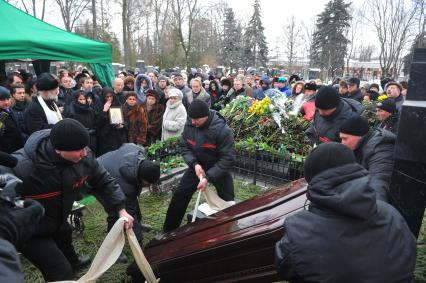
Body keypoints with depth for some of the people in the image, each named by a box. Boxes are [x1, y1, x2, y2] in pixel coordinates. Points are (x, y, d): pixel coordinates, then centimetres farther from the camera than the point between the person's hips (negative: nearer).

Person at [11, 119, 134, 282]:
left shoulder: (83, 156, -23)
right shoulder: (20, 167, -39)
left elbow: (103, 181, -10)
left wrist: (121, 209, -17)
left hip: (57, 220, 6)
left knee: (65, 237, 34)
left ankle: (73, 262, 66)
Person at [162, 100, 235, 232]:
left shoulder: (222, 130, -31)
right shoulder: (189, 124, -15)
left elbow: (228, 158, -28)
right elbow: (184, 146, -6)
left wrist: (208, 177, -32)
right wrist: (194, 164, -23)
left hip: (219, 168, -4)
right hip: (197, 165, 4)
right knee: (179, 195, 4)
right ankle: (168, 230, 22)